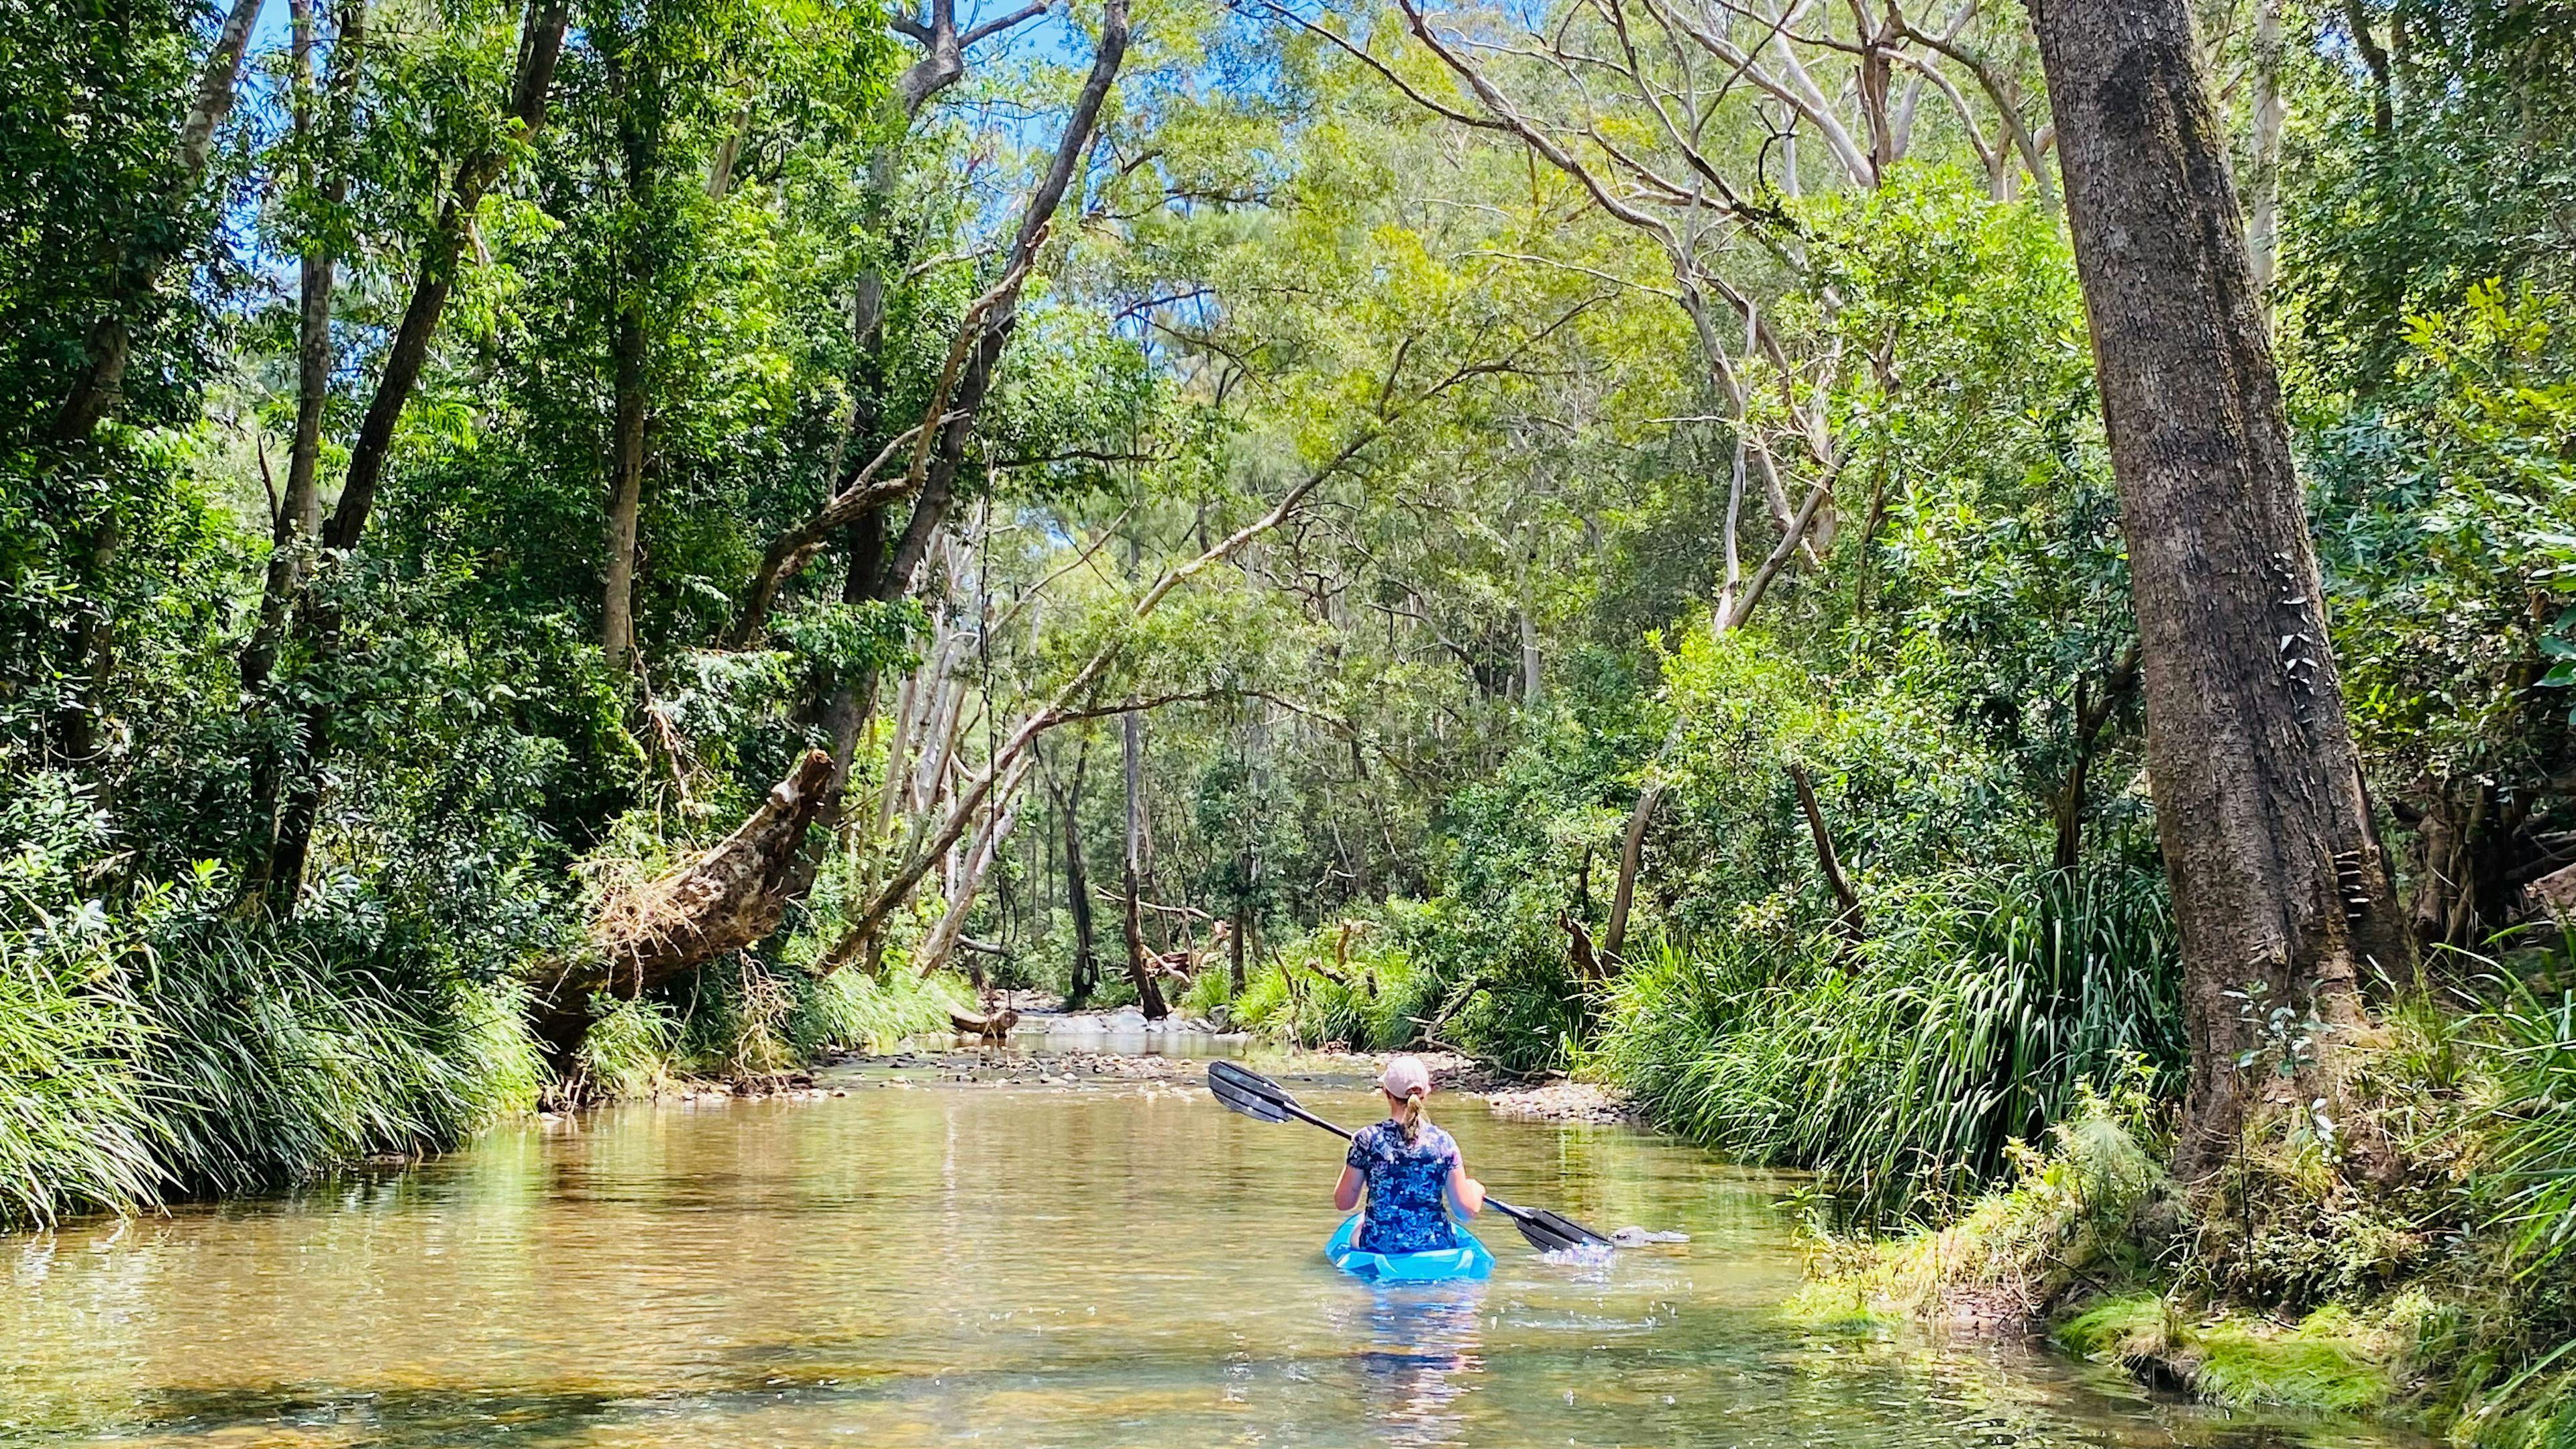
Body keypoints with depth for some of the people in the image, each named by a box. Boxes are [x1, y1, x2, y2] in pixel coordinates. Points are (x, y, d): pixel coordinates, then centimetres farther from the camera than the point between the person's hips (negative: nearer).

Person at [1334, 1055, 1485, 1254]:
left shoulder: (1367, 1139, -12)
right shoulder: (1444, 1142, -8)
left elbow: (1343, 1203, -3)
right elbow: (1468, 1209, -5)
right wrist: (1476, 1189, 17)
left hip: (1378, 1247, 0)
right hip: (1437, 1247, 0)